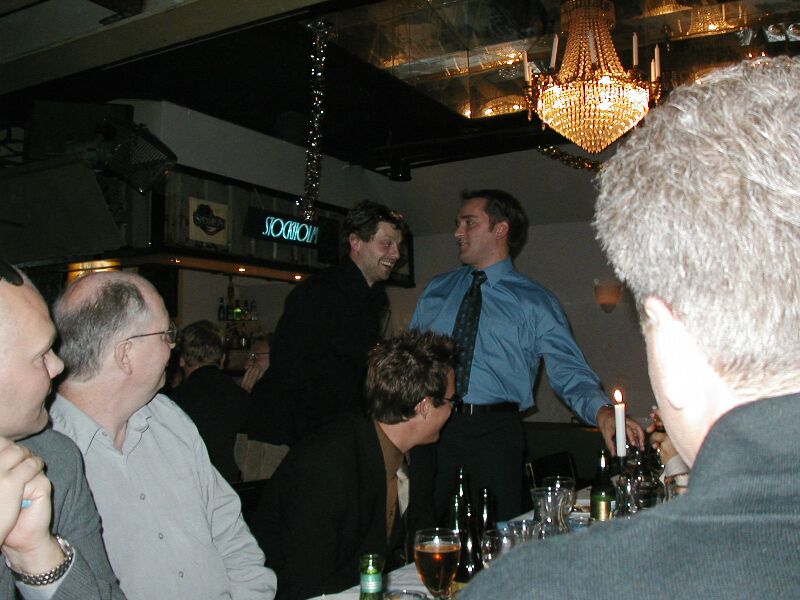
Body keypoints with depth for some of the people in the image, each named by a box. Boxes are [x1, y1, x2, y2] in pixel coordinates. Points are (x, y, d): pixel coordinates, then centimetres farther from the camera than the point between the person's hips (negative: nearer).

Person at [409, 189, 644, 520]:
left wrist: (602, 410, -27)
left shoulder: (534, 301, 1)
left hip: (494, 433, -2)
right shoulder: (436, 291, 12)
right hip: (431, 427, 3)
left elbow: (568, 371, -7)